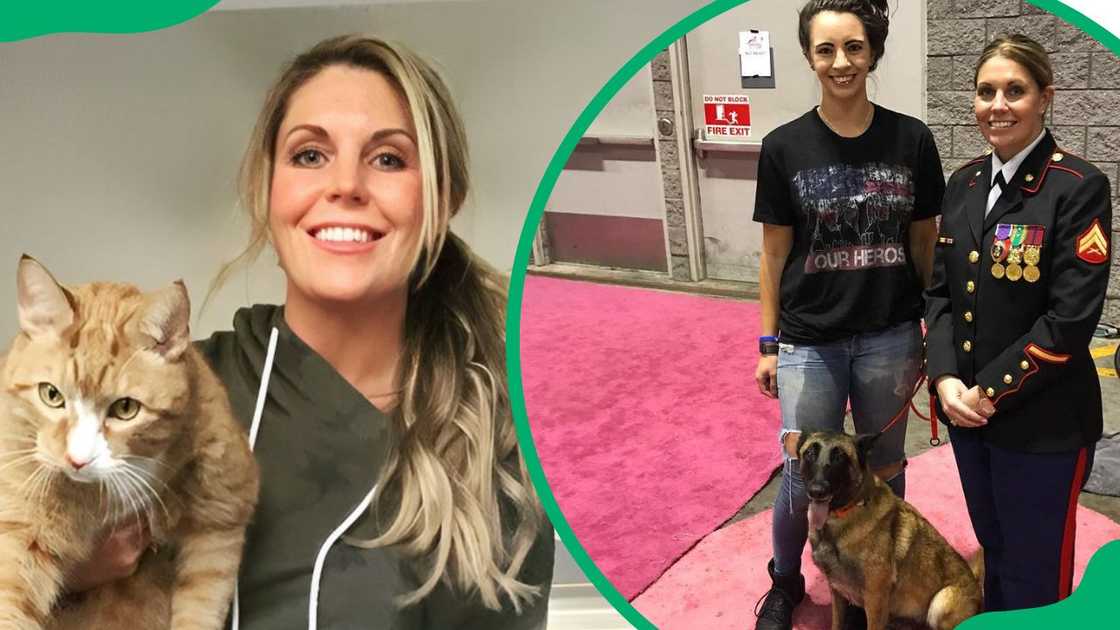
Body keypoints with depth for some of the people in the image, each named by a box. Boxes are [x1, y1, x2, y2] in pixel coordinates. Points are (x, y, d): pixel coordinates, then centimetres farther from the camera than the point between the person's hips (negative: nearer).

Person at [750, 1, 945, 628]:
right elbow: (774, 252, 0)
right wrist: (768, 344, 1)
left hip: (890, 338, 1)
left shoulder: (911, 139, -2)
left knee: (883, 469, 15)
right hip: (809, 342, -1)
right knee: (804, 474, 5)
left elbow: (926, 243, 4)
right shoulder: (785, 146, -5)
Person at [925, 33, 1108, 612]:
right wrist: (946, 379, -8)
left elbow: (1071, 316, -18)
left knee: (1035, 576, 8)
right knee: (993, 552, 23)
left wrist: (991, 390, -16)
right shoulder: (965, 183, 6)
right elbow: (940, 288, 6)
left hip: (1041, 422, -5)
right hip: (966, 410, 6)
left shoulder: (1079, 188, -13)